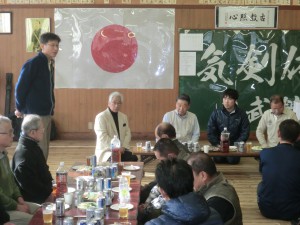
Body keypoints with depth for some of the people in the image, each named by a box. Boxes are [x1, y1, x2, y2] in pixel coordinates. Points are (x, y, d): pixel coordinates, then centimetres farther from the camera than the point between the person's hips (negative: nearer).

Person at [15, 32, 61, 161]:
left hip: (46, 113, 8)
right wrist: (20, 109, -4)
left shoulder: (49, 64, 12)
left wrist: (50, 108, 11)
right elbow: (20, 88, -12)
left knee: (44, 151, 13)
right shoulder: (33, 64, -13)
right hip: (35, 114, -8)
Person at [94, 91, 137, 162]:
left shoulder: (123, 117, 17)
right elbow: (103, 137, -12)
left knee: (133, 158, -24)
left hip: (122, 149, 5)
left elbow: (127, 133, 12)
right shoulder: (101, 117, -3)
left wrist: (123, 147, -6)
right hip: (106, 150, -5)